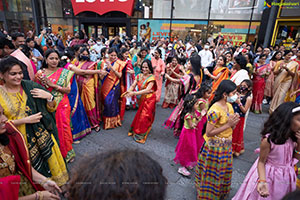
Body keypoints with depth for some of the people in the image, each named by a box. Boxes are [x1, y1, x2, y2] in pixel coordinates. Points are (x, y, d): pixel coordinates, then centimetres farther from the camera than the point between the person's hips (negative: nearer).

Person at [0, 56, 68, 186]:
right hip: (22, 139, -2)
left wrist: (49, 96, -18)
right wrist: (25, 120, -17)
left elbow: (50, 108, 2)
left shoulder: (30, 86, -3)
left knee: (52, 159, 15)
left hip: (42, 134, 2)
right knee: (36, 167, 11)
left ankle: (58, 182, 40)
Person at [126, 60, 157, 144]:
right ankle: (134, 130, 35)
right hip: (141, 99, 5)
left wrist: (134, 93, -34)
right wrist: (129, 91, -29)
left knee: (144, 116, 1)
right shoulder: (139, 76, 1)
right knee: (140, 115, 17)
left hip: (149, 99, -5)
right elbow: (133, 85, -6)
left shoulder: (151, 77, -17)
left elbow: (147, 90, -27)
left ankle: (140, 135, 16)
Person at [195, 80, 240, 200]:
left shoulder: (229, 106, 1)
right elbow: (209, 133, -26)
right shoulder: (215, 110, -26)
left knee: (223, 172, 25)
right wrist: (228, 125, -26)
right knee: (213, 173, 10)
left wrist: (234, 123, -14)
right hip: (215, 146, -8)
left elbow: (231, 127, 9)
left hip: (226, 145, 8)